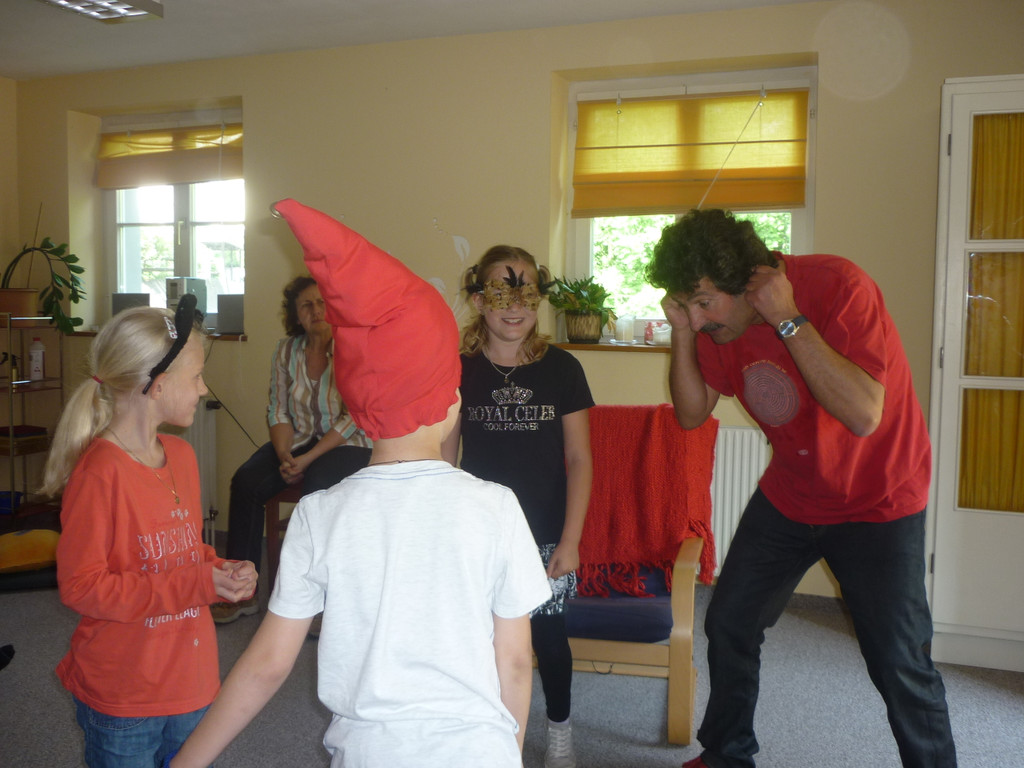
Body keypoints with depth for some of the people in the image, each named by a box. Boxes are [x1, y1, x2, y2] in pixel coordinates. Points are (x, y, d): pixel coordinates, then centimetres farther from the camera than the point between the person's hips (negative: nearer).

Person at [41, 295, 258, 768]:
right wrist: (196, 586, -23)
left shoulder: (181, 455, 4)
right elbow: (80, 586, -20)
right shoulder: (99, 472, -20)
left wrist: (221, 571, -4)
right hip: (121, 698, -7)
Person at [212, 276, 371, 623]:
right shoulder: (287, 350, 3)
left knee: (317, 488, -34)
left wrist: (307, 459, -20)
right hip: (298, 439, 5)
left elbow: (354, 418, -15)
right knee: (246, 481, -19)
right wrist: (284, 456, -13)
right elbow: (278, 411, 4)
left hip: (346, 444, -4)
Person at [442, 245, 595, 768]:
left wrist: (570, 540, -6)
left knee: (548, 632, 9)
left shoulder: (561, 368, -4)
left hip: (545, 533, 0)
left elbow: (579, 460, -2)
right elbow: (443, 458, 3)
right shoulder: (460, 370, -3)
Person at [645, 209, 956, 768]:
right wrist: (681, 332, -18)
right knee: (728, 625, 10)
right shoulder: (718, 320, -8)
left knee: (900, 665, -7)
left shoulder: (837, 286, -27)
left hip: (876, 502, -5)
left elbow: (863, 416, -36)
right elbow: (692, 414, -4)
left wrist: (788, 320, -36)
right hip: (787, 496, 6)